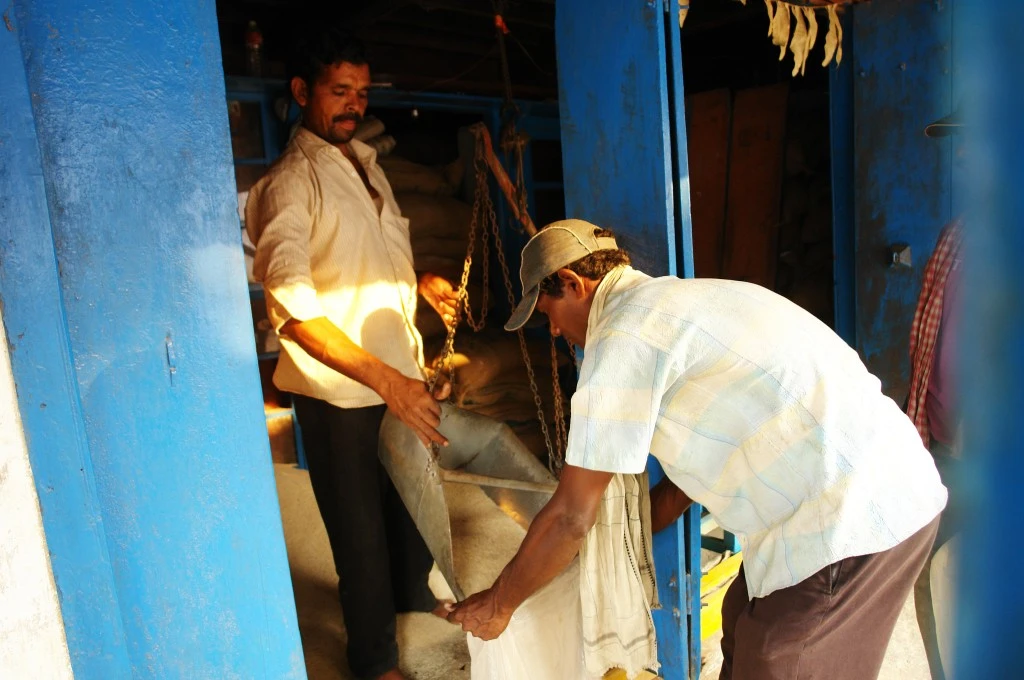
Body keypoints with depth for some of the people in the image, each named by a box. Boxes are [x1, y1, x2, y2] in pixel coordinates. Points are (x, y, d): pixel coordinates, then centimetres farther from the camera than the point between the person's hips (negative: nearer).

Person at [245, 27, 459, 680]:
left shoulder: (368, 163, 11)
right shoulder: (290, 181, -15)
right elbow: (291, 306, -28)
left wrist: (425, 280, 6)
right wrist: (386, 381, -35)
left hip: (400, 371, 8)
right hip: (340, 389, -7)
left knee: (412, 495, 24)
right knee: (361, 523, 8)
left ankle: (414, 592, 50)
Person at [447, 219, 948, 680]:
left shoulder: (623, 336, -14)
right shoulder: (670, 301, 15)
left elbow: (571, 516, -10)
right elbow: (688, 477, 21)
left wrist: (497, 604, 4)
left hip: (854, 515, -9)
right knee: (744, 629, 22)